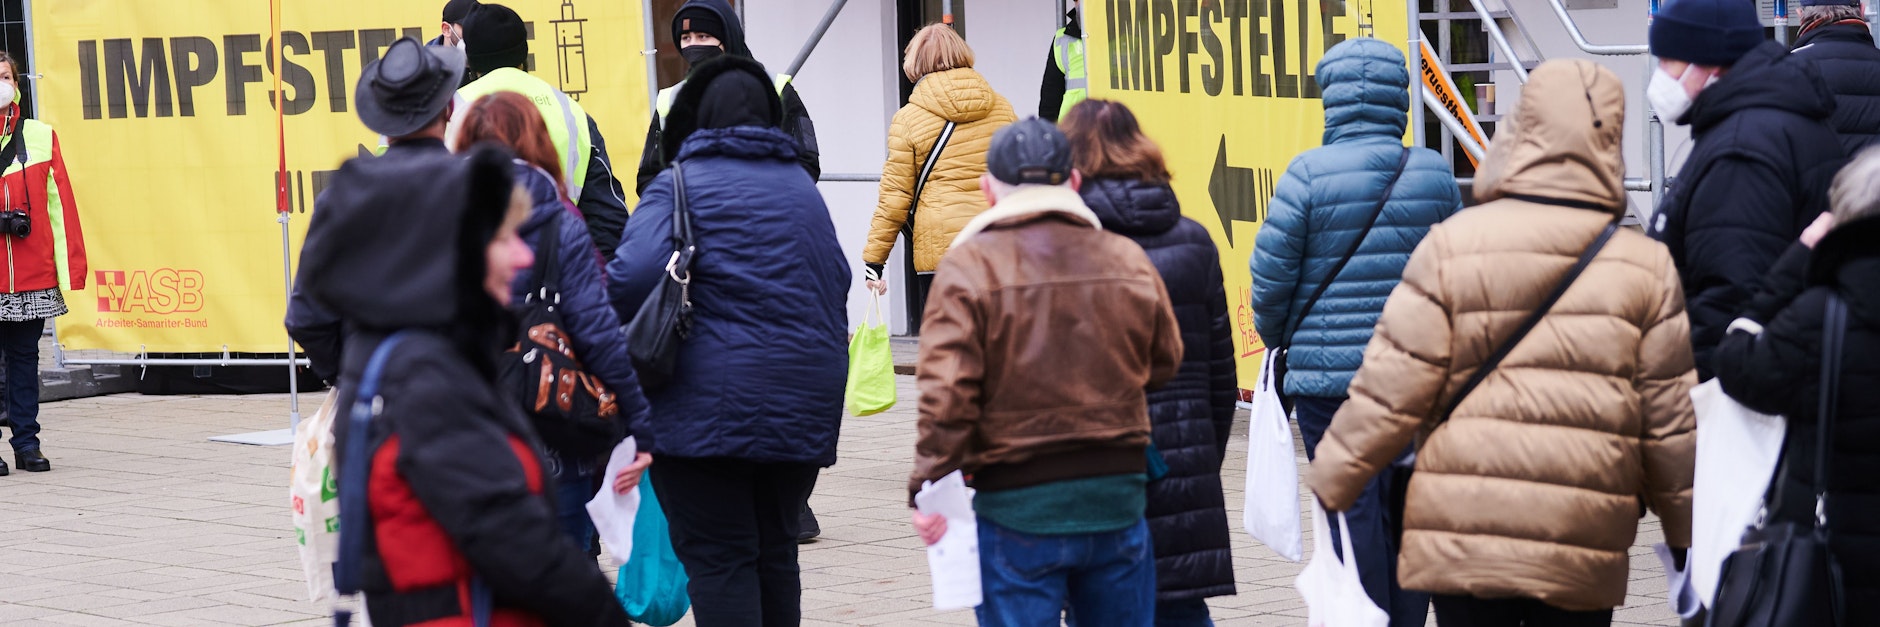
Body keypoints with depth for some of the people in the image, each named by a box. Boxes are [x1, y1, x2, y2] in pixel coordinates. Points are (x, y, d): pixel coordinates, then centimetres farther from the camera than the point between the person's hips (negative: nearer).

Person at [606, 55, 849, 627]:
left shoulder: (679, 185, -5)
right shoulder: (803, 188, 15)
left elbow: (633, 274, -19)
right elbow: (837, 285, 19)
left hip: (706, 407, -6)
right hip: (802, 404, 6)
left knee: (718, 561, -4)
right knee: (775, 554, 15)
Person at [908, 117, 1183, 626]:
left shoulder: (970, 266, -9)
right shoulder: (1129, 260, 3)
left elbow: (946, 394, -15)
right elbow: (1164, 365, 12)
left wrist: (929, 488, -10)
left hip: (1019, 509, -4)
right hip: (1117, 503, 4)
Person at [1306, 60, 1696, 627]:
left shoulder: (1452, 245, -4)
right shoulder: (1647, 266, 2)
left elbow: (1390, 389, -3)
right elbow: (1674, 420, 5)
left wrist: (1331, 479, 9)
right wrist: (1686, 529, 18)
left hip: (1464, 532, -1)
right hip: (1586, 551, 1)